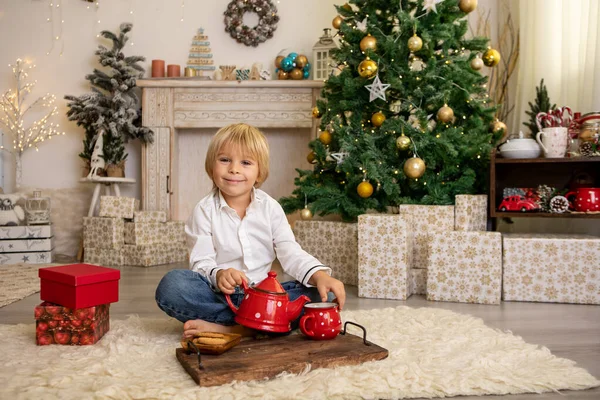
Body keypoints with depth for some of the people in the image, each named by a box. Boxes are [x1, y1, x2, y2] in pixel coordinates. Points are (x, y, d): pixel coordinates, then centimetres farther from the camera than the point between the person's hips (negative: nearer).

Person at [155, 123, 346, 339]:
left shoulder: (270, 207, 4)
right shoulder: (205, 210, -1)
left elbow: (290, 253, -2)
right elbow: (201, 262, -8)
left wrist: (319, 275, -22)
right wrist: (218, 274, -32)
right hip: (219, 294, -2)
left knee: (320, 293, -21)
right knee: (171, 285, -30)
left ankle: (224, 327, -29)